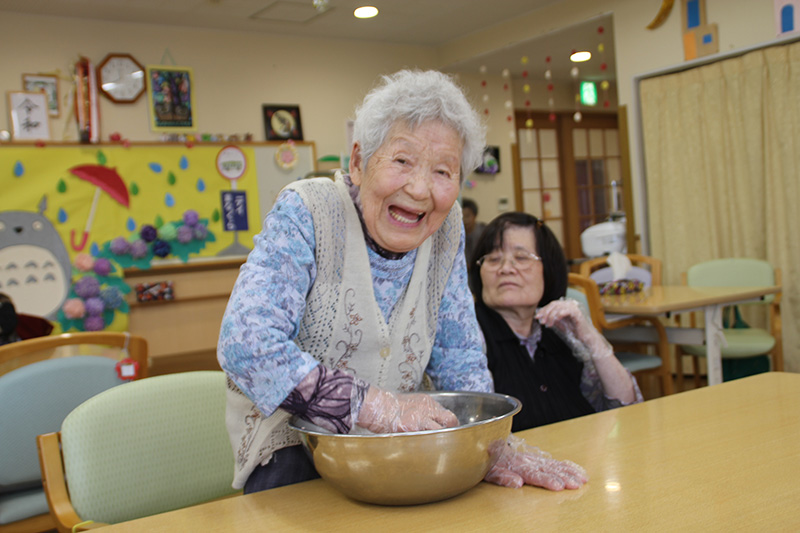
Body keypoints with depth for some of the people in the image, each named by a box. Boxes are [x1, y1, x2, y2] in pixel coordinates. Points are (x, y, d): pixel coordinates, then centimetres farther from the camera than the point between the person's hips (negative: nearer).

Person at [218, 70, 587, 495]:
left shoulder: (445, 229, 0)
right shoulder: (305, 214, -15)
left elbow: (459, 357, 5)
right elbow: (245, 344, -27)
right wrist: (374, 407, -33)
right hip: (293, 449, -4)